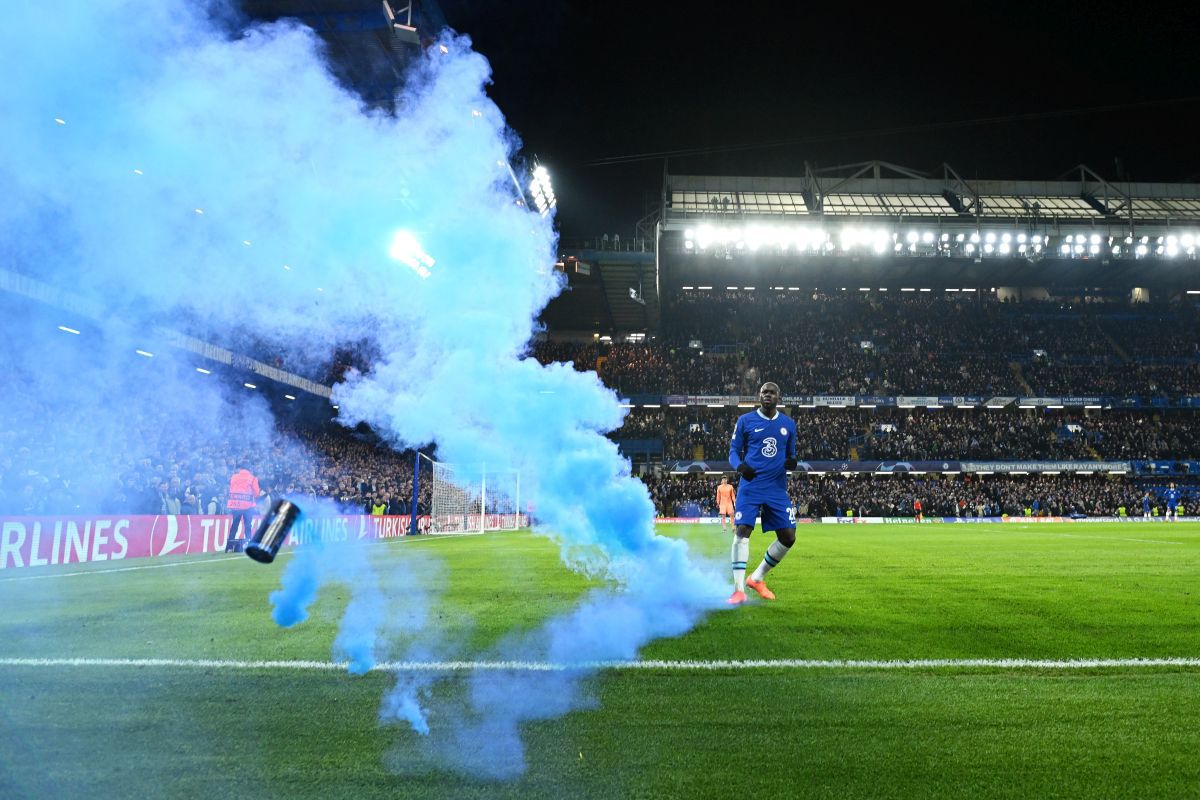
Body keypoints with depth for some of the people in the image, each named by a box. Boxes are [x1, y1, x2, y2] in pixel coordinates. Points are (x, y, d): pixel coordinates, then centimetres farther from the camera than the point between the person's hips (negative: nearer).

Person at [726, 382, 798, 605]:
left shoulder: (788, 424, 11)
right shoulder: (745, 420, 2)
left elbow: (790, 454, 19)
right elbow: (733, 451, 4)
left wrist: (792, 462, -6)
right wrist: (740, 466, -18)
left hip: (777, 489, 4)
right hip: (751, 485, -3)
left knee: (788, 537, 0)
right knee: (742, 530, -17)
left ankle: (757, 578, 20)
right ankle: (739, 589, -12)